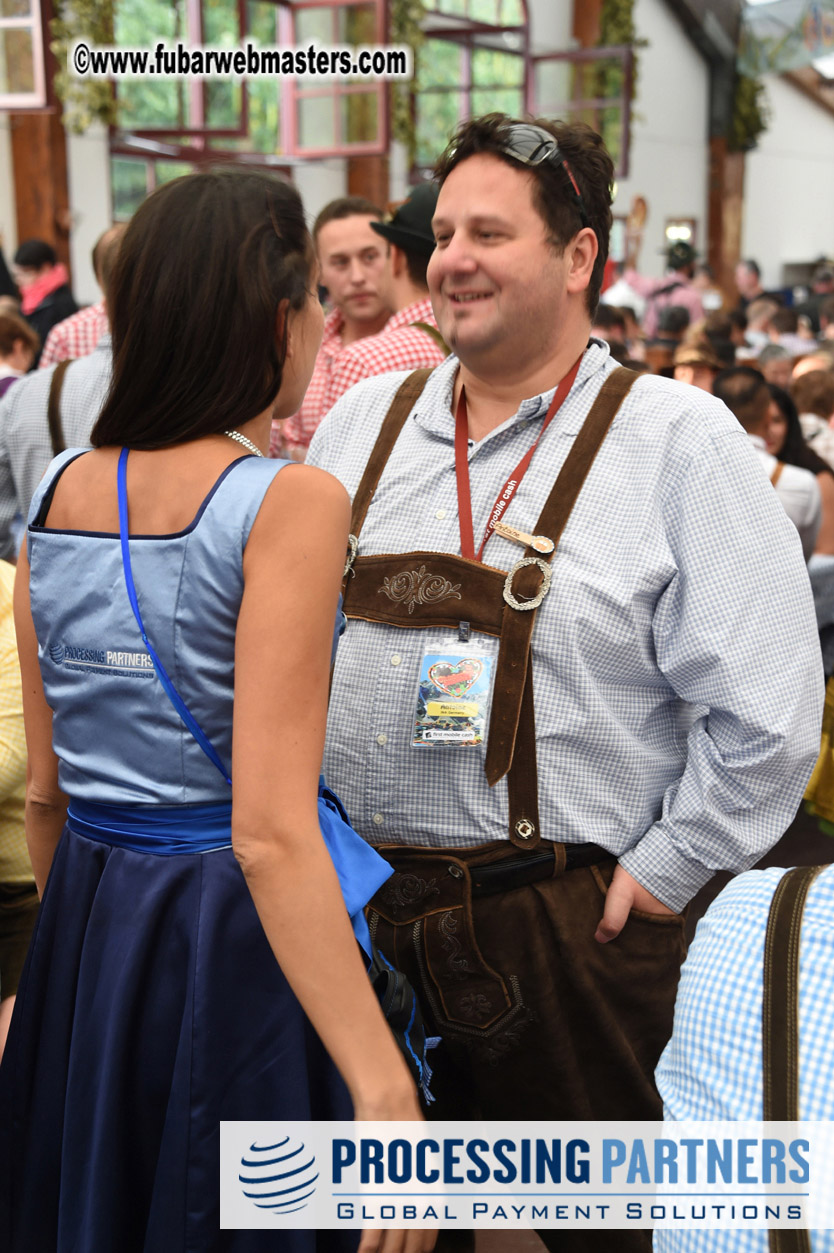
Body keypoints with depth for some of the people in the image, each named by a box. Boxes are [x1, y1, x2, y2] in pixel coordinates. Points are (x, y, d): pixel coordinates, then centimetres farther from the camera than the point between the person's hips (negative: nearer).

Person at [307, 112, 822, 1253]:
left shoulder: (679, 441, -9)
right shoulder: (363, 421, 6)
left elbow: (764, 715, -11)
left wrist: (659, 873, -10)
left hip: (569, 931, -4)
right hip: (358, 905, 5)